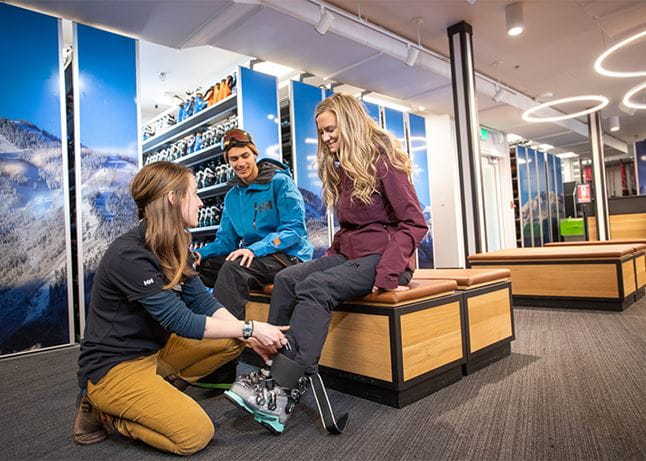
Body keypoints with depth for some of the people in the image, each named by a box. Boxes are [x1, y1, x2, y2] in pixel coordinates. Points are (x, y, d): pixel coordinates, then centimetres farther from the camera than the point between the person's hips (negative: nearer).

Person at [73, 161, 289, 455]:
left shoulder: (172, 248, 3)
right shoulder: (128, 255, -25)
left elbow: (203, 301, -2)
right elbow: (180, 321, -27)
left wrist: (248, 336, -15)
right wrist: (250, 329, -23)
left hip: (156, 351, 8)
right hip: (113, 368, -8)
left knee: (235, 339, -1)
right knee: (196, 433, -18)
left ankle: (161, 390, 4)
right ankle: (102, 412, 2)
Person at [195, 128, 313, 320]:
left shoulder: (280, 182, -6)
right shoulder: (232, 196, 13)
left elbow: (294, 228, -15)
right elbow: (226, 240, 12)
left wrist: (254, 249, -27)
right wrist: (200, 253, -10)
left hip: (289, 255, -6)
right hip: (251, 257, 7)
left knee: (233, 268, -33)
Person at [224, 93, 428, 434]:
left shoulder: (382, 159, -7)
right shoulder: (344, 169, 18)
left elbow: (414, 223, -15)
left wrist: (386, 274, -23)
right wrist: (330, 256, 4)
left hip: (381, 256, -8)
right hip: (348, 253, 8)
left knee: (314, 287, -30)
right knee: (286, 279, -14)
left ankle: (284, 392, -30)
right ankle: (274, 370, -18)